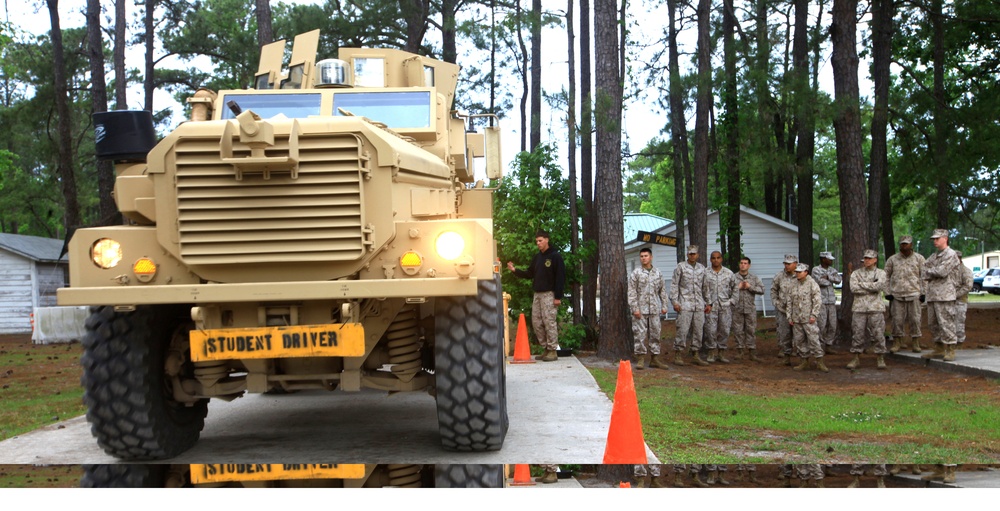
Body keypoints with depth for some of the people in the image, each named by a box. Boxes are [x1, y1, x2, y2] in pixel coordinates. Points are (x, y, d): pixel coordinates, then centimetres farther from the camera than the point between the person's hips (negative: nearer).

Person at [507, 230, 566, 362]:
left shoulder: (555, 256, -7)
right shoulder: (537, 257, 15)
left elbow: (560, 277, -11)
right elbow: (529, 274, 17)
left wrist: (558, 296, -16)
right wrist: (515, 270, 2)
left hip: (549, 294, -8)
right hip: (537, 294, 8)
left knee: (549, 322, -9)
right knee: (536, 322, 7)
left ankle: (553, 351, -3)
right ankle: (546, 348, 14)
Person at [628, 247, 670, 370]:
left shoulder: (658, 273, 11)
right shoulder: (636, 273, -1)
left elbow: (662, 290, 15)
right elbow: (631, 292, -5)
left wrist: (664, 305, 7)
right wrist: (635, 308, -12)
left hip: (654, 309, 4)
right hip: (640, 309, -4)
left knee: (655, 334, 6)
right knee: (640, 334, -4)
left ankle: (654, 358, 12)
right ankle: (641, 358, 3)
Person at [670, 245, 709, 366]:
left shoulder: (702, 268, 14)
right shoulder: (680, 266, 1)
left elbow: (704, 287, 18)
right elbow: (674, 284, -2)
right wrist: (674, 301, -9)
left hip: (699, 305, 5)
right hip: (685, 305, -5)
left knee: (698, 330, 6)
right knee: (682, 330, -7)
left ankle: (695, 355, 14)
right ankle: (678, 355, 0)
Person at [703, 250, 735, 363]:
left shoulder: (729, 273, 7)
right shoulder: (706, 273, 1)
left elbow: (733, 289, 11)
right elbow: (704, 290, -1)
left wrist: (731, 302, 4)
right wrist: (707, 304, -8)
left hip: (725, 305, 2)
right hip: (711, 306, -2)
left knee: (724, 330, 3)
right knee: (710, 330, -3)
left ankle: (722, 353, 13)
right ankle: (712, 353, 7)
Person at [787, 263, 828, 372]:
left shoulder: (812, 284, -4)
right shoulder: (792, 286, 10)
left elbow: (817, 301, -7)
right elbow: (789, 302, 14)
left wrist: (813, 315, -13)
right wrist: (789, 317, 9)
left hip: (808, 319, -5)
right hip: (796, 319, 5)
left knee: (813, 339, -8)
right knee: (799, 341, 7)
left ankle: (819, 362, -2)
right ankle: (805, 361, 18)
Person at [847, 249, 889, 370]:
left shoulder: (880, 273, 8)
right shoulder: (856, 273, 11)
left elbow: (879, 286, -13)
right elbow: (853, 288, -6)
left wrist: (862, 284, -6)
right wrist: (871, 288, -8)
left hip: (876, 308, -1)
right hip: (860, 307, 1)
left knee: (878, 333, -2)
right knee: (857, 333, 0)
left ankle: (880, 358, 7)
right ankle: (856, 358, 9)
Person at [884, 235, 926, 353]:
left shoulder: (919, 258, 7)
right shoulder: (892, 259, 8)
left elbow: (923, 276, 7)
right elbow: (886, 276, 11)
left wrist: (923, 292, 1)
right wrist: (887, 292, 4)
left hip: (914, 294, -1)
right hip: (897, 294, 1)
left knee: (915, 319, -1)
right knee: (897, 319, 0)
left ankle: (915, 342, 8)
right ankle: (897, 342, 9)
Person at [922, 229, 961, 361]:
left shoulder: (950, 255, -7)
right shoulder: (933, 256, 20)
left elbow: (942, 271, -17)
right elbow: (924, 269, 14)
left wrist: (929, 271, -1)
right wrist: (931, 274, -6)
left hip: (944, 295, -9)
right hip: (932, 294, 9)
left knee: (946, 323, -9)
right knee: (933, 324, 10)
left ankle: (950, 351, -5)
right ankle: (939, 350, 17)